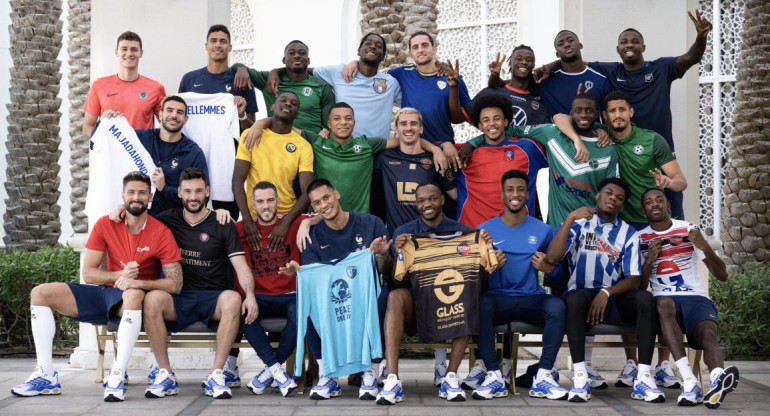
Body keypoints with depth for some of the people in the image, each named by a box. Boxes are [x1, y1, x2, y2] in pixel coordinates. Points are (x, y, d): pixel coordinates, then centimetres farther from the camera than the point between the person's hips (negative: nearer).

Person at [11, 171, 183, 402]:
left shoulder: (161, 233, -11)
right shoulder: (105, 225, -1)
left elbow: (176, 283, -16)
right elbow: (88, 273, -2)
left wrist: (138, 282, -30)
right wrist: (120, 275, -20)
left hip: (133, 302, -5)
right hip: (105, 293, 5)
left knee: (134, 294, -41)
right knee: (40, 293, -9)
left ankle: (117, 378, -42)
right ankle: (46, 375, -15)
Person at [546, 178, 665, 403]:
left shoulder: (628, 234, 9)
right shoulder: (578, 223, 5)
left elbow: (634, 280, 0)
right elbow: (552, 258, -11)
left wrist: (606, 293, -18)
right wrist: (570, 219, -18)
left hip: (614, 298, 2)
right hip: (582, 295, -2)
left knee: (645, 298, -27)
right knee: (575, 297, -36)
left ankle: (643, 377, -31)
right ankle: (580, 376, -38)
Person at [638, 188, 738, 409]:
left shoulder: (689, 230, 10)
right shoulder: (640, 239, 10)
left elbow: (722, 276, 5)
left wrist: (705, 247, -12)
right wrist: (649, 260, -11)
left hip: (696, 298, 1)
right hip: (666, 300, -1)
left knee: (708, 333, -31)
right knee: (664, 302, -37)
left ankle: (717, 381, -64)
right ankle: (690, 382, -49)